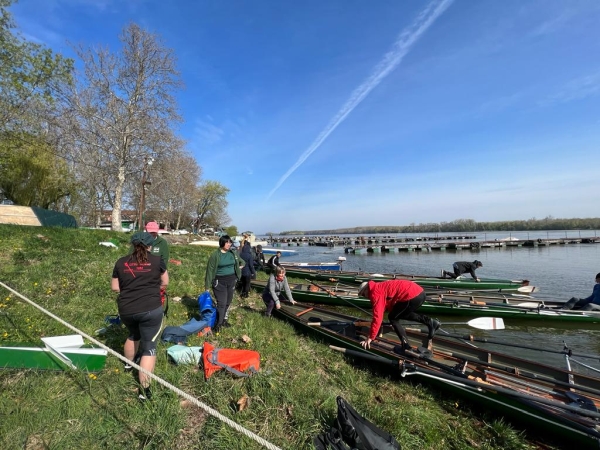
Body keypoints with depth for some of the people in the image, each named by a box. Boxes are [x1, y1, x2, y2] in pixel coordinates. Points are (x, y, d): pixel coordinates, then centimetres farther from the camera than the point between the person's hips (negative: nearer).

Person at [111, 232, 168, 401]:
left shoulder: (121, 262, 4)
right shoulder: (156, 260, -3)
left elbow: (114, 287, 11)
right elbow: (165, 282, 7)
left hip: (126, 310, 4)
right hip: (151, 309, -4)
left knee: (133, 335, 32)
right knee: (149, 346, 4)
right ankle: (144, 389, 2)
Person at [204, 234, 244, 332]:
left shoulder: (234, 253, 3)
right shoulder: (215, 255, -12)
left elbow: (242, 262, 23)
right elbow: (210, 270, -10)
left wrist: (239, 269, 8)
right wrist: (207, 286, -10)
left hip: (231, 281, 5)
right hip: (219, 282, -5)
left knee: (228, 302, 13)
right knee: (221, 303, -7)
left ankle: (223, 320, 32)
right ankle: (218, 324, 8)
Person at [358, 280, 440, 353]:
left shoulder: (375, 293, -7)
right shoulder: (379, 288, 22)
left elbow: (378, 316, -13)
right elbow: (380, 311, 35)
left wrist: (370, 338, -7)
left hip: (413, 296, -10)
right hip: (419, 292, 10)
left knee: (393, 318, 5)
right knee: (403, 314, 29)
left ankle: (405, 344, 5)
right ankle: (430, 322, 21)